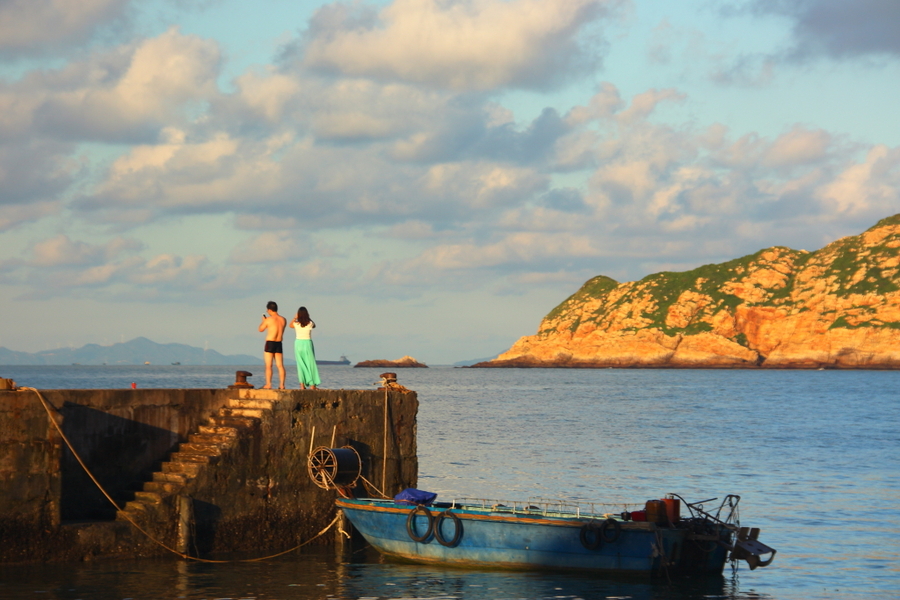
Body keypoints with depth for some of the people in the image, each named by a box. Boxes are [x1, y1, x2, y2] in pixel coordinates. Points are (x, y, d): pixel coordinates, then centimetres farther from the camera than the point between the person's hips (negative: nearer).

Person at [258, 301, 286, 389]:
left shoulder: (269, 319, -12)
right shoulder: (283, 320, 5)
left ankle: (268, 384, -6)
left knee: (268, 365, -2)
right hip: (279, 344, 5)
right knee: (280, 365, 6)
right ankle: (282, 385, 1)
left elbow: (261, 329, 3)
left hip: (270, 344, -5)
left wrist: (263, 321, 22)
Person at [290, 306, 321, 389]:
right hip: (307, 343, -1)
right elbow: (314, 326, 17)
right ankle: (312, 385, 4)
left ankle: (302, 385, 1)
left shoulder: (296, 324, -6)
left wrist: (295, 317, 22)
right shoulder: (310, 323, -9)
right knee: (311, 364, 6)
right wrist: (307, 317, 17)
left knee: (301, 365, 6)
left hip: (298, 343, 1)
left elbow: (290, 325, 18)